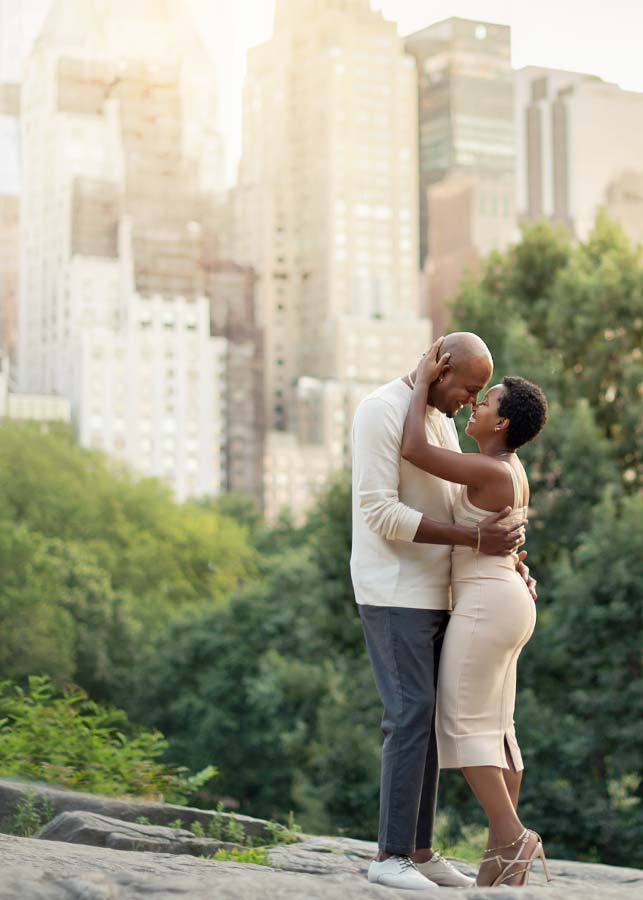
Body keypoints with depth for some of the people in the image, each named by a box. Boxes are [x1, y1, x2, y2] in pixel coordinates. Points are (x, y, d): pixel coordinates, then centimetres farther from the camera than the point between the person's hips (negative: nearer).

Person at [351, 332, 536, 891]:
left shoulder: (440, 420, 15)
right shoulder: (380, 411, -16)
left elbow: (459, 509, 20)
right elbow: (381, 514, -23)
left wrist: (511, 559, 4)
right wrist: (476, 541, -24)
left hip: (431, 594, 9)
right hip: (392, 595, -9)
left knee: (428, 720, 8)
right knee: (413, 717, -14)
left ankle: (420, 850, 13)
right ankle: (391, 855, -8)